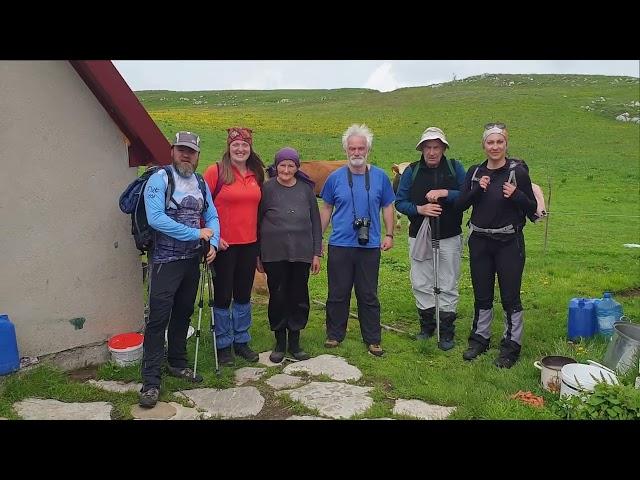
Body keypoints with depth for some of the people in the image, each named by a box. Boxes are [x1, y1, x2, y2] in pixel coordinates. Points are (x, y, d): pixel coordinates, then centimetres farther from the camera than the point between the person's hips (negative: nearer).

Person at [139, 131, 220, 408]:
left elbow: (212, 216, 11)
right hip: (166, 261, -6)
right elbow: (155, 218, -22)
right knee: (158, 318, -6)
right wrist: (196, 233, -20)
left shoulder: (200, 183, 10)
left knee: (183, 313, 16)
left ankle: (177, 364, 32)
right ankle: (150, 381, 1)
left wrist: (212, 243, -8)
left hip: (193, 260, 6)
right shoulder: (159, 179, -10)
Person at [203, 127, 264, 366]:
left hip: (249, 243, 5)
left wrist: (259, 237, 11)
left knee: (244, 295, 15)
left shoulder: (255, 174, 8)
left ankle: (241, 341, 30)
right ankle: (223, 345, 21)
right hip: (224, 244, -5)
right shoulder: (216, 171, -8)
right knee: (223, 296, 6)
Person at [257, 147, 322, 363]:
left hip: (302, 253, 2)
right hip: (274, 254, -2)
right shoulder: (267, 188, 0)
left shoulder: (306, 189, 6)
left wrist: (317, 253, 6)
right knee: (277, 296, 5)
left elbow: (315, 222, 9)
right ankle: (280, 342, 21)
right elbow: (257, 222, 3)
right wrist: (257, 255, 2)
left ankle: (295, 341, 23)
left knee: (299, 296, 8)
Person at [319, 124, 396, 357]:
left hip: (370, 246, 0)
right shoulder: (336, 177, 1)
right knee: (338, 294, 9)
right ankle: (334, 335, 25)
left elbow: (387, 207, 10)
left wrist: (389, 235, 2)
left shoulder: (380, 177, 3)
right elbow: (326, 209, 9)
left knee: (369, 295, 9)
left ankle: (372, 339, 21)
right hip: (340, 245, 0)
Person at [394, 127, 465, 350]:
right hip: (419, 236, 2)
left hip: (449, 237, -1)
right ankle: (427, 325, 25)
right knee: (421, 284, 8)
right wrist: (419, 209, -15)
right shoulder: (411, 171, 2)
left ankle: (447, 331, 17)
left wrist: (445, 193, -20)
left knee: (448, 286, 5)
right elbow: (399, 202, 1)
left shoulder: (455, 168, 1)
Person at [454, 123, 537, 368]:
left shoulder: (517, 171, -5)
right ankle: (480, 338, 30)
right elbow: (460, 204, 0)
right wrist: (477, 189, -15)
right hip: (480, 242, 4)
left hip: (509, 242, -3)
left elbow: (532, 209, -2)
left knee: (510, 296, 3)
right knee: (482, 294, 14)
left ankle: (511, 346, 18)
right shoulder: (475, 172, 6)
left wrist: (517, 195, -21)